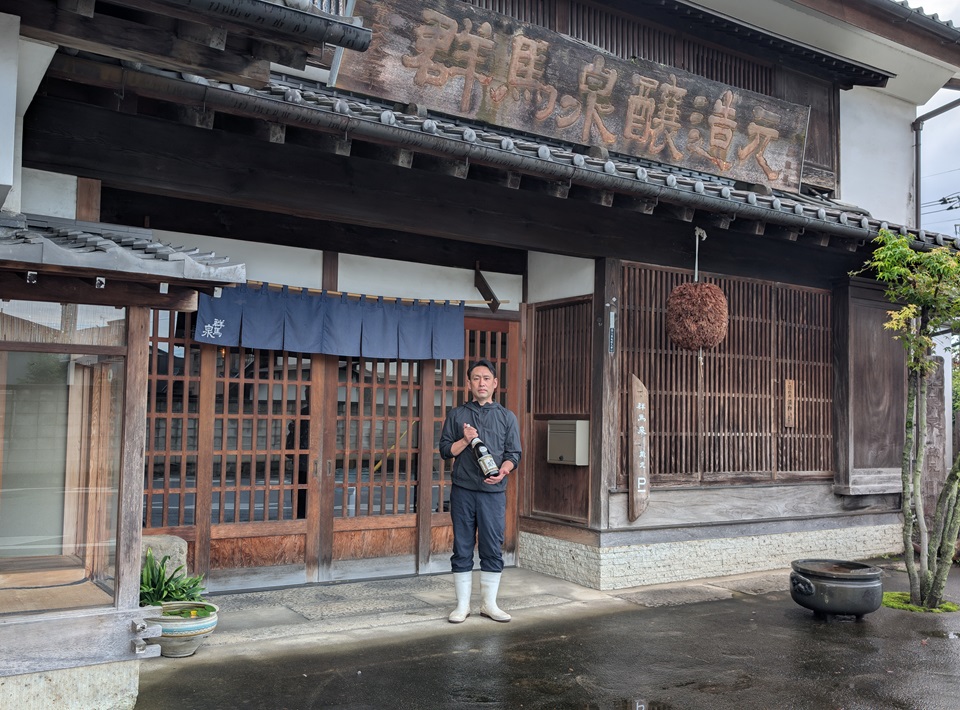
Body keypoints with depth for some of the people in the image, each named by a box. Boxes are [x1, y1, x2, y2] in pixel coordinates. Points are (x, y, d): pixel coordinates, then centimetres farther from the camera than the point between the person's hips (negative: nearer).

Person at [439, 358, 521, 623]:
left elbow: (514, 454, 5)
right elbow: (445, 449, 8)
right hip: (462, 490, 0)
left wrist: (503, 471, -15)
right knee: (462, 549, 4)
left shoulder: (507, 417, 10)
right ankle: (462, 604, 13)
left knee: (493, 549, 3)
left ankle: (489, 603, 15)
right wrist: (466, 440, -10)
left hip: (494, 492, 0)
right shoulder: (456, 415, 10)